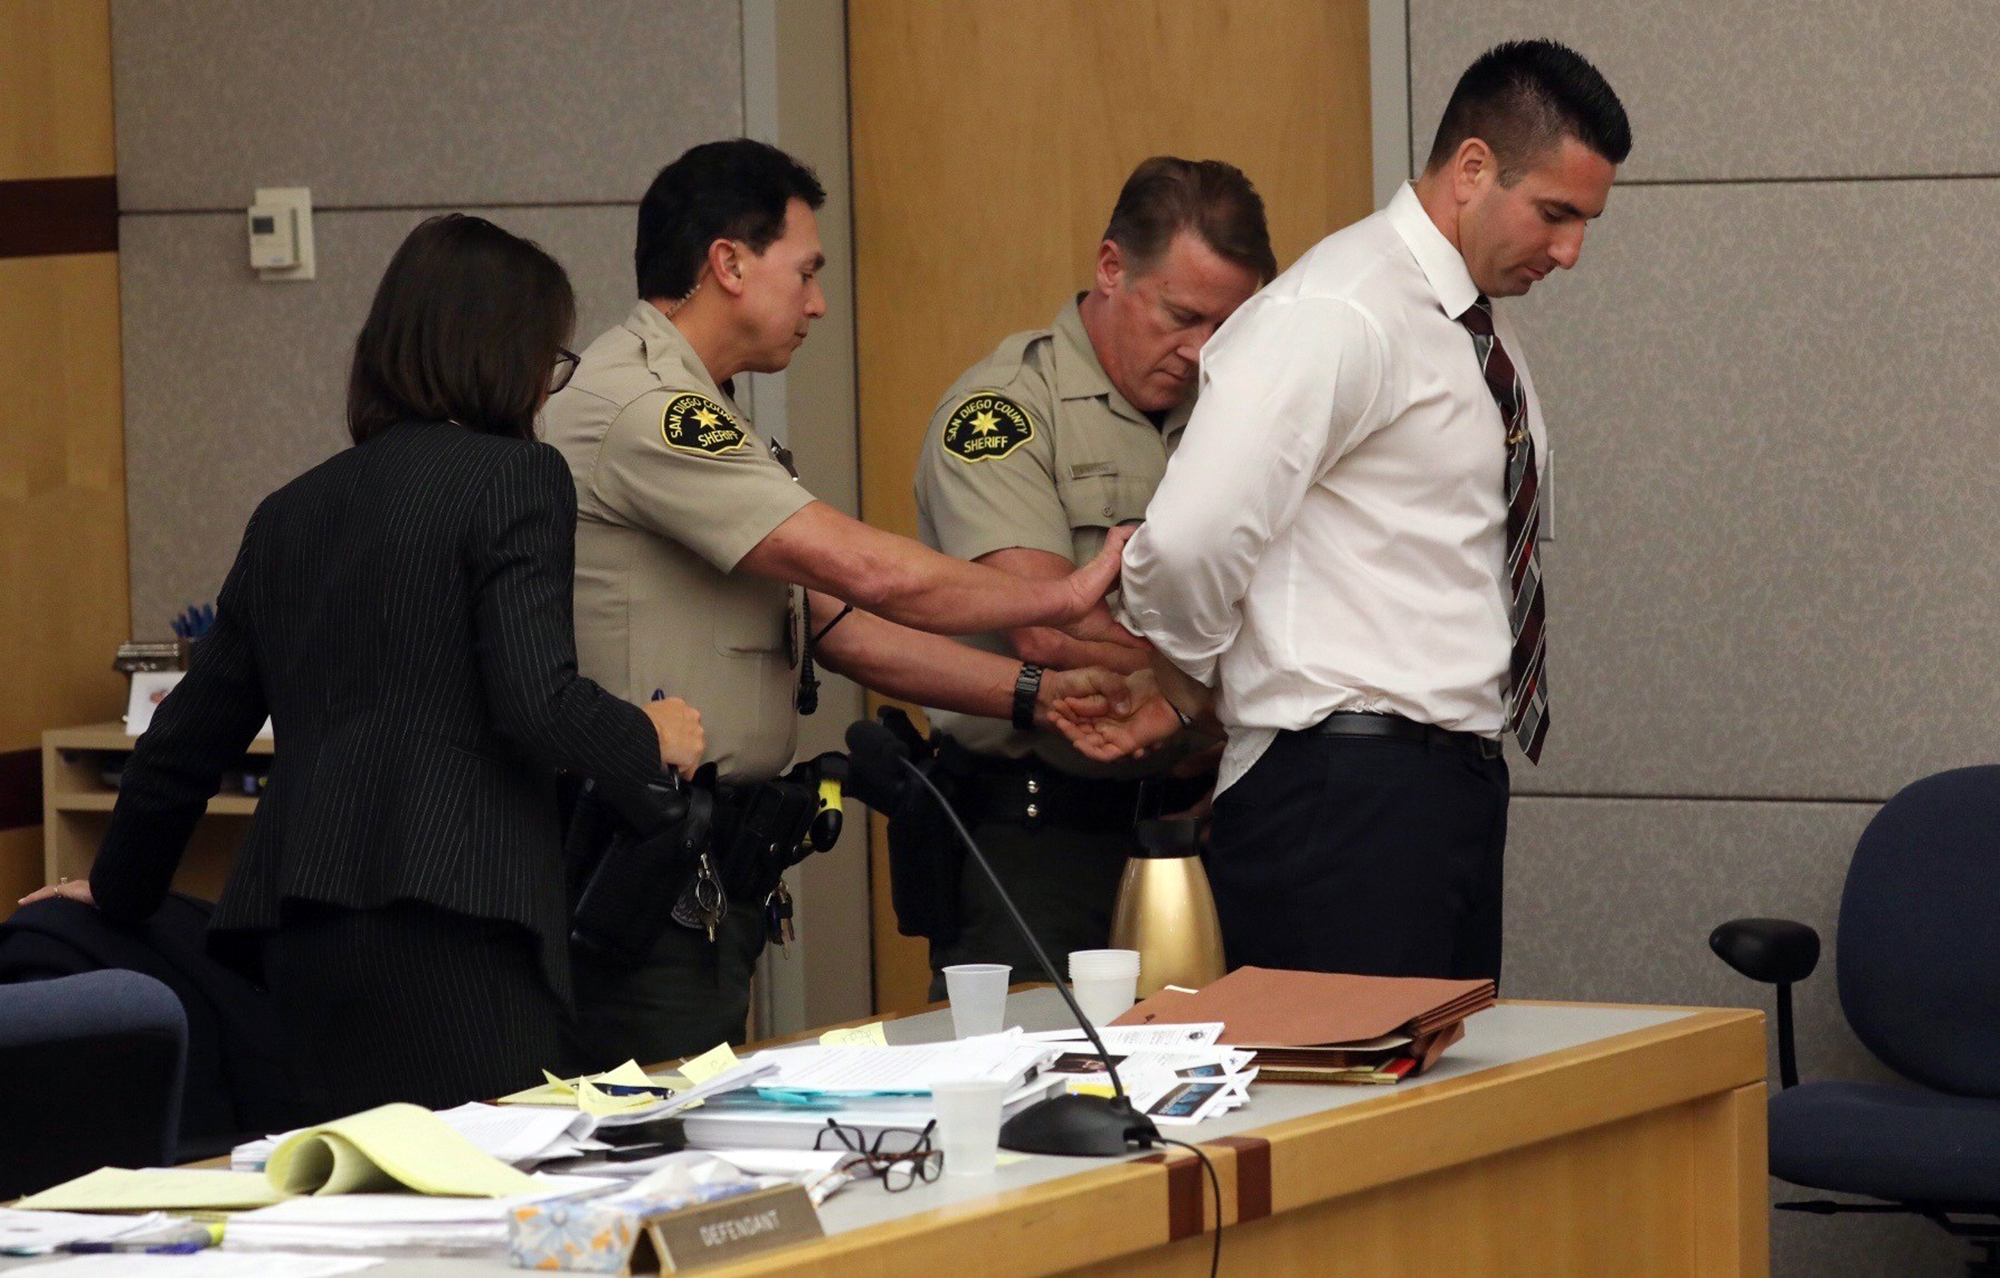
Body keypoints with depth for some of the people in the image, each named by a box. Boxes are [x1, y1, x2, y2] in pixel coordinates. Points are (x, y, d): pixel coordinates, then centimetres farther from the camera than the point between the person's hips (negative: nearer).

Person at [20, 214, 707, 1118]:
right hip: (450, 928, -7)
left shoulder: (292, 513, 19)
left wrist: (121, 892, 37)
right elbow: (539, 707, -13)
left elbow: (188, 738, 23)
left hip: (299, 938, 7)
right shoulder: (517, 480, -1)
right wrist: (652, 740, 6)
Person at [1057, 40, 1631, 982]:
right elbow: (1188, 543, -24)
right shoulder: (1341, 314, -14)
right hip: (1350, 790, -9)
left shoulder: (1478, 331, 15)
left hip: (1453, 786, 9)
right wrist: (1190, 685, -4)